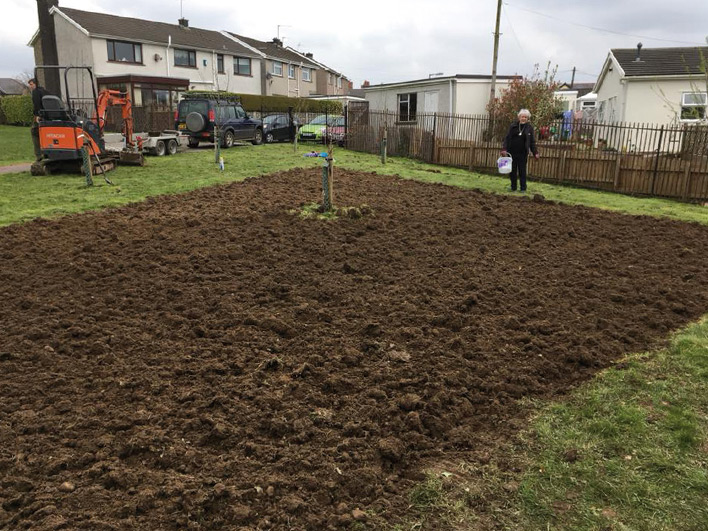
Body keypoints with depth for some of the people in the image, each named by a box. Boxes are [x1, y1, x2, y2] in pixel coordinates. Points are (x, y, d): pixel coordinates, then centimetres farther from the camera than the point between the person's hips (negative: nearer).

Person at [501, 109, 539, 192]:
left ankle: (523, 188, 8)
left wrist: (535, 152, -2)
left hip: (522, 154, -1)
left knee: (522, 171, 1)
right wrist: (504, 148, -11)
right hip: (512, 152, 1)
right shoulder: (513, 126, 3)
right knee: (512, 171, 6)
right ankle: (513, 187, 17)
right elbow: (507, 138, 1)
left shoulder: (529, 128, 3)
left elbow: (532, 141, 5)